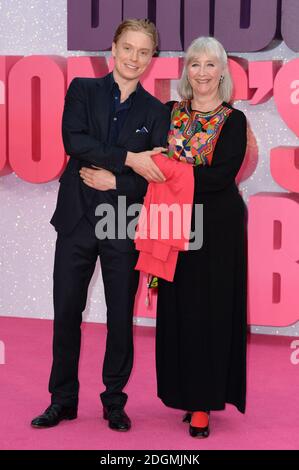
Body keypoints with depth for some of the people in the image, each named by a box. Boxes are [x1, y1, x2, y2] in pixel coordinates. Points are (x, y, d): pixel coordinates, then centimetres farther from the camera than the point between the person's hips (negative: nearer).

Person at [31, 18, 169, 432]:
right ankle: (63, 400, 19)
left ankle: (114, 401, 21)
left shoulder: (156, 111, 6)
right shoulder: (83, 90, 4)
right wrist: (129, 159, -19)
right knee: (66, 312, 5)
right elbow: (74, 140, -13)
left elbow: (158, 176, -2)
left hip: (125, 225, 0)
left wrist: (114, 181, -14)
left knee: (121, 316, 7)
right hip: (77, 219, 0)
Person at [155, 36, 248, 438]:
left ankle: (204, 403, 8)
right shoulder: (170, 113, 8)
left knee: (211, 310, 1)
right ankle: (185, 391, 17)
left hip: (218, 228, -3)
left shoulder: (233, 121, -3)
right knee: (178, 309, 5)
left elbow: (221, 175, -15)